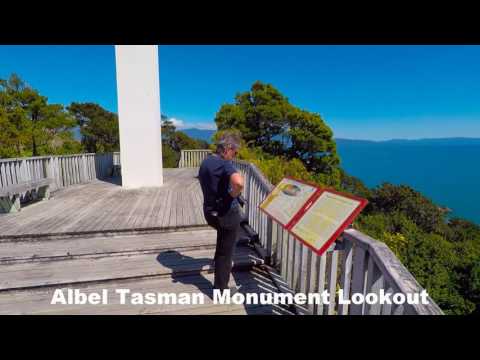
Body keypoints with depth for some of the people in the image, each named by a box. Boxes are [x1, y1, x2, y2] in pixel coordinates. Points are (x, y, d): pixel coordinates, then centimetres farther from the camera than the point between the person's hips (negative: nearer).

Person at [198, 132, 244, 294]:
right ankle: (221, 290, 23)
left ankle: (219, 260, 53)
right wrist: (233, 194, -22)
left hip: (210, 212, 8)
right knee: (226, 252, 9)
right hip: (226, 214, -7)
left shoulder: (205, 162, 4)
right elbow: (239, 183, -43)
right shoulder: (224, 164, -23)